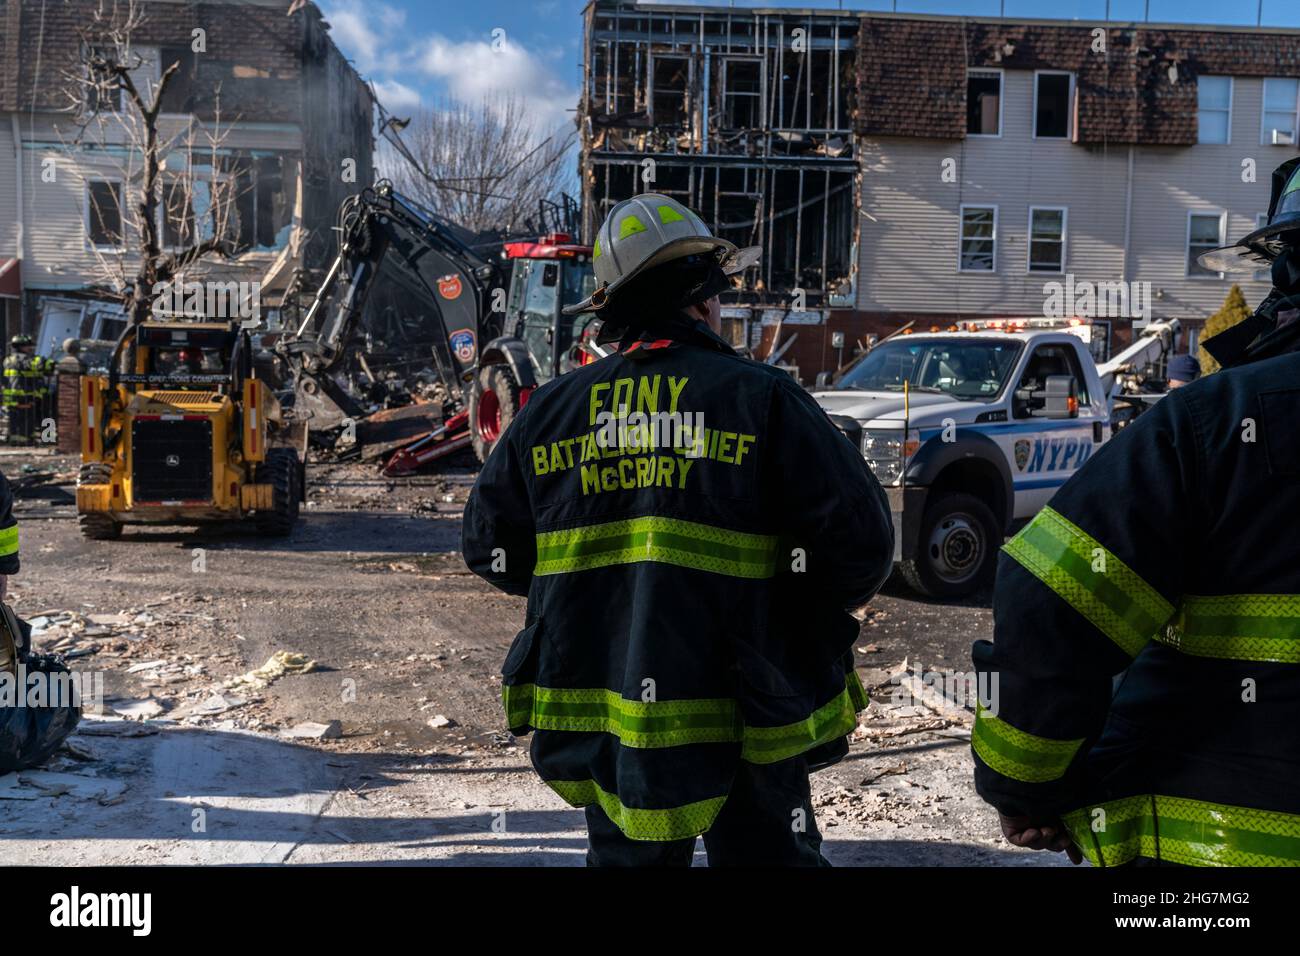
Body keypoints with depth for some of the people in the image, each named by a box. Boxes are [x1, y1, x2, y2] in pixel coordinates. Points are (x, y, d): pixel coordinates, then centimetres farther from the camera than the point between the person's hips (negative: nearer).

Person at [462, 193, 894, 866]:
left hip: (598, 728, 4)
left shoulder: (549, 410, 1)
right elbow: (859, 541, -14)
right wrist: (806, 620, 5)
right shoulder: (761, 399, -11)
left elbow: (490, 546, 8)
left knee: (626, 855, 22)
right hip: (738, 733, -3)